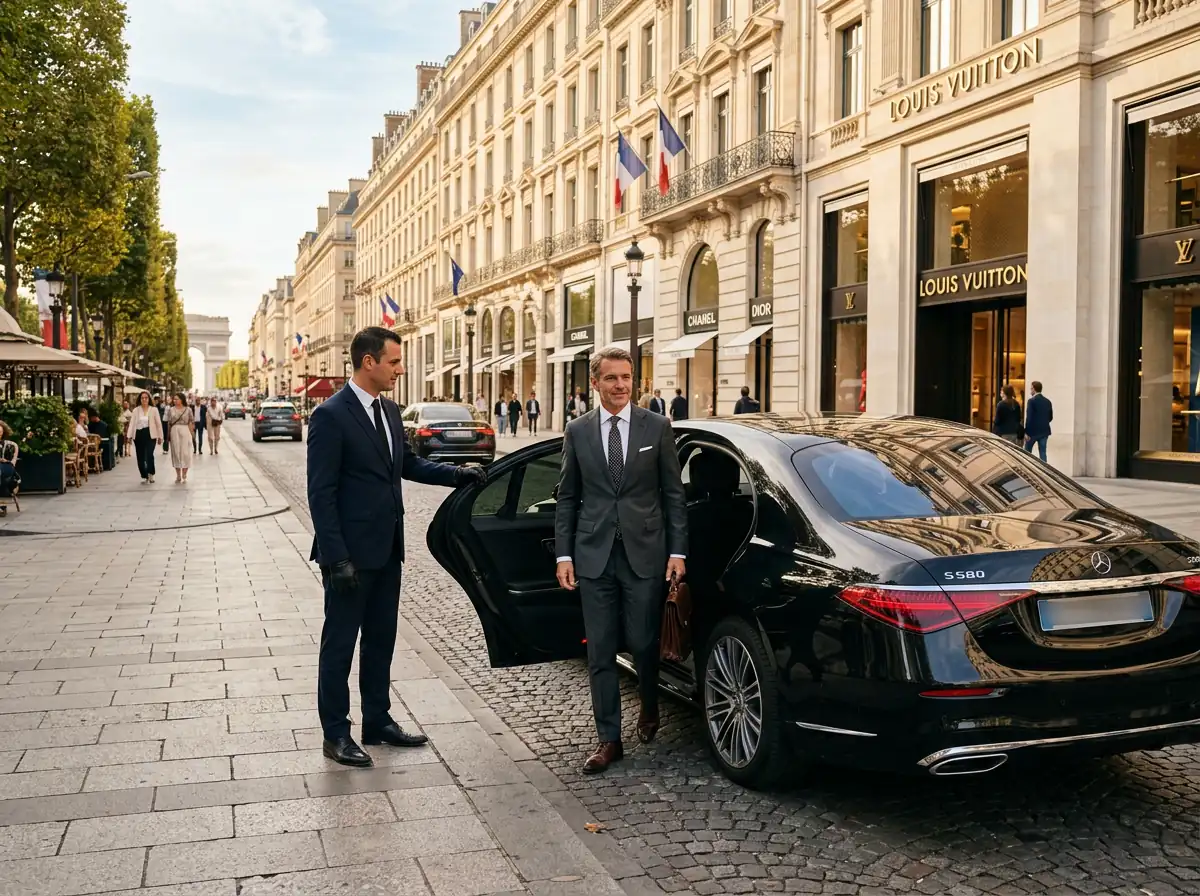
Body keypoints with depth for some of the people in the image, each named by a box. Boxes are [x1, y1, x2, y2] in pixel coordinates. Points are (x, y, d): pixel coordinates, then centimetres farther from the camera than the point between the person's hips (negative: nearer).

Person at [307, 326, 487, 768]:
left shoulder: (389, 410, 8)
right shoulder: (331, 415, -15)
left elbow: (408, 464, 21)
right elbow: (321, 493, -17)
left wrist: (458, 473, 8)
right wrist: (337, 558, -19)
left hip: (386, 549, 8)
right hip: (351, 552, -8)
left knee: (381, 639, 16)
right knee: (340, 642, 5)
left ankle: (378, 720, 29)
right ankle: (335, 734, 16)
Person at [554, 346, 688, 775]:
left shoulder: (657, 427, 2)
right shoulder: (577, 431, 6)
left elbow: (674, 494, 4)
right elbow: (567, 498, 8)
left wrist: (677, 551, -2)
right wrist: (563, 554, 1)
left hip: (644, 554, -1)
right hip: (594, 556, 1)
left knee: (643, 643, 4)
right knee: (601, 652, 4)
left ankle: (649, 708, 35)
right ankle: (609, 738, 14)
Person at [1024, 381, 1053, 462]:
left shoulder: (1031, 401, -13)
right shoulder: (1048, 401, 7)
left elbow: (1029, 417, -16)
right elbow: (1050, 417, 13)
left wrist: (1026, 432, -13)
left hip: (1033, 431, -5)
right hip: (1044, 431, 5)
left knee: (1027, 451, 9)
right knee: (1042, 452, 6)